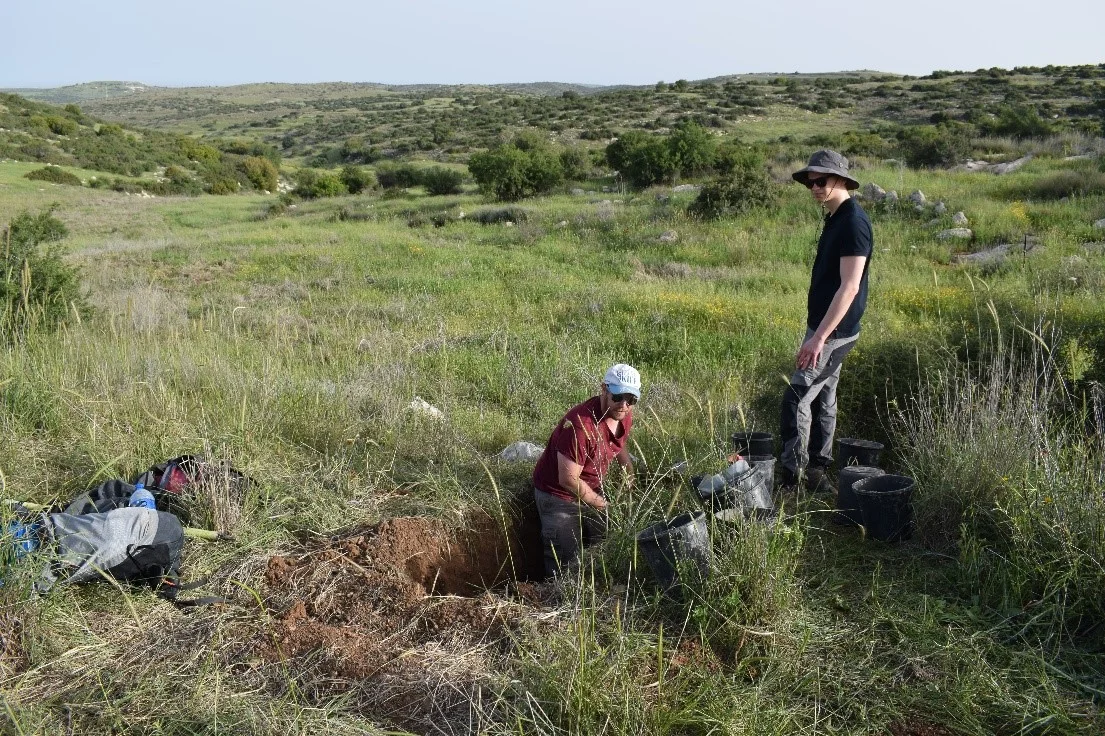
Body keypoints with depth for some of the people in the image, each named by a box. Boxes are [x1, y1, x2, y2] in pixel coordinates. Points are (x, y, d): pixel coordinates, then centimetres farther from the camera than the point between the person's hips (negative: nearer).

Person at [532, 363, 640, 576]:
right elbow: (569, 479, -30)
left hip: (594, 489, 8)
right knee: (566, 560, -1)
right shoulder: (581, 424, -36)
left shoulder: (624, 415, -10)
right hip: (559, 493, -8)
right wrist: (601, 503, -18)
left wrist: (629, 471, 5)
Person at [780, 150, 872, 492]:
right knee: (822, 397, 15)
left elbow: (850, 287, -25)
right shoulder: (836, 218, 13)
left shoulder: (853, 223, -18)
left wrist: (819, 337, -28)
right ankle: (817, 470, 25)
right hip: (825, 326, 10)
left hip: (834, 331, -10)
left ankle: (791, 476, -4)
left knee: (796, 399, -10)